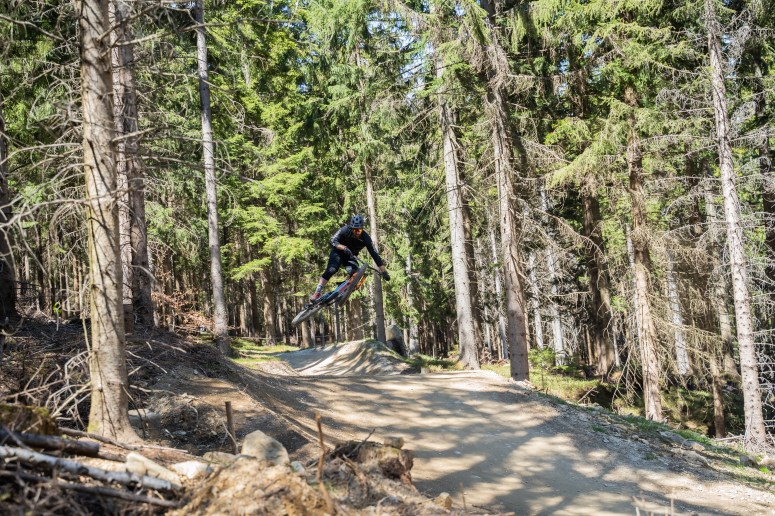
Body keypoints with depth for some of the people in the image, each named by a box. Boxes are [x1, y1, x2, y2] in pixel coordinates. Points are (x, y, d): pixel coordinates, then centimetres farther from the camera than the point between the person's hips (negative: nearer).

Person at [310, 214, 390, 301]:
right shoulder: (345, 230, -25)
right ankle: (316, 293, -22)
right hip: (338, 252, -2)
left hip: (350, 256, 2)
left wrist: (383, 271, -29)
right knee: (331, 270, -25)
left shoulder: (365, 238, -24)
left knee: (355, 273, -24)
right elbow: (333, 240, -27)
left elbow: (374, 254, -24)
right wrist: (344, 248, -46)